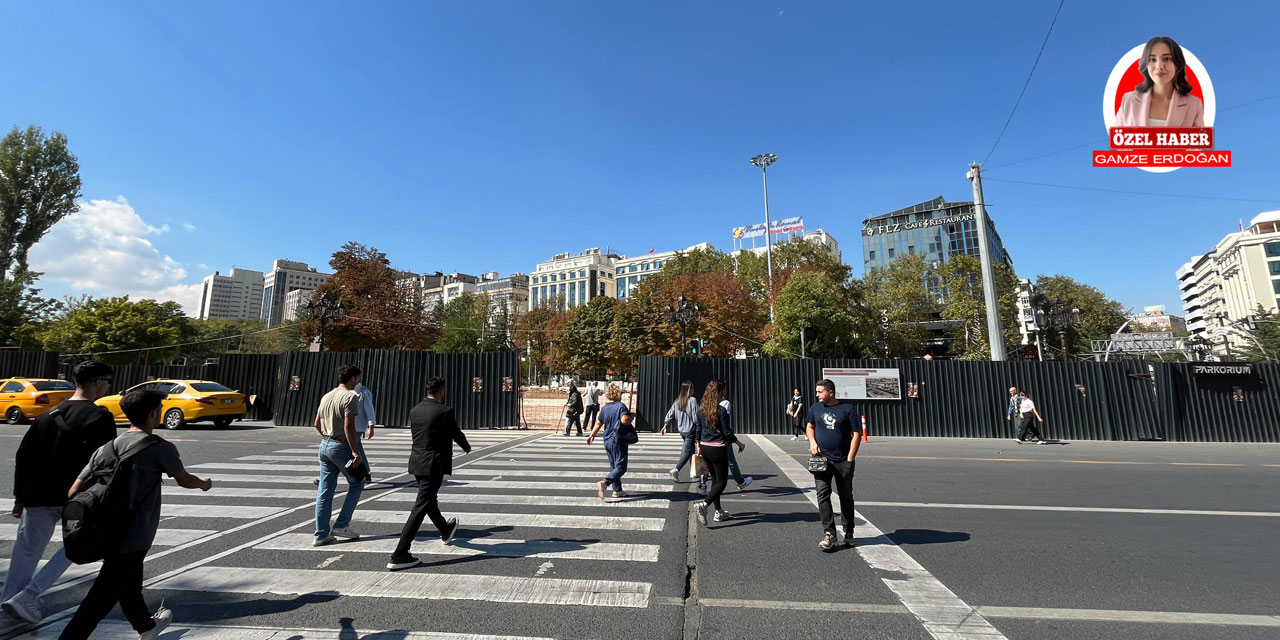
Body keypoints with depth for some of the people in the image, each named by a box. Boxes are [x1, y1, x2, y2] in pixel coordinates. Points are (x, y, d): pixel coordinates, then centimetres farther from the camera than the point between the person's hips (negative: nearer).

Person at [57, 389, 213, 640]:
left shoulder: (108, 447, 2)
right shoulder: (161, 448, -14)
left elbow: (74, 491, 1)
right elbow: (184, 480, 0)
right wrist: (204, 484, 20)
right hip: (133, 539, -8)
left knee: (129, 585, 25)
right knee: (101, 599, 1)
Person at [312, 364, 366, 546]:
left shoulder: (326, 396, 11)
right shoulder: (350, 397, -15)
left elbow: (317, 424, 15)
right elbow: (349, 426, -21)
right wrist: (355, 451, -19)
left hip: (325, 445, 8)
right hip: (342, 447, -8)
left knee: (324, 491, 11)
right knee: (357, 484, 9)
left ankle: (321, 535, 17)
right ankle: (341, 525, 7)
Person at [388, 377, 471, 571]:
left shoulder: (414, 411, 3)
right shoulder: (445, 411, -16)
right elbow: (457, 435, -5)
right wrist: (467, 447, 17)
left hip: (417, 463, 8)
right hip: (434, 465, -8)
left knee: (430, 501, 24)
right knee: (421, 508, -2)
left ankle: (446, 531, 47)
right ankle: (399, 556, -1)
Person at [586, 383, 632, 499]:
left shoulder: (604, 408, 8)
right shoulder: (621, 406, -13)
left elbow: (599, 423, 19)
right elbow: (624, 420, -29)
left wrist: (592, 435, 32)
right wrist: (631, 417, -7)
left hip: (607, 441, 7)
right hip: (619, 441, -7)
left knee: (613, 466, 17)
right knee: (621, 467, -4)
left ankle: (617, 490, 22)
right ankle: (604, 483, -21)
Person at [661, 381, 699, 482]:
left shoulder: (677, 401, 4)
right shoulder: (693, 400, -15)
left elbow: (670, 414, 4)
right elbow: (696, 416, -16)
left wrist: (665, 426, 11)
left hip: (681, 430, 7)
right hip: (690, 430, -7)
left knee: (691, 449, 21)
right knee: (687, 451, -5)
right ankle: (676, 469, -19)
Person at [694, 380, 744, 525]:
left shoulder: (702, 409, 4)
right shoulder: (721, 410, -16)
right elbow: (727, 433, -15)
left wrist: (699, 447, 21)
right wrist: (740, 444, 0)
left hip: (705, 448, 7)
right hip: (718, 449, -7)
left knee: (715, 479, 19)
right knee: (721, 481, 3)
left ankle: (718, 511, 26)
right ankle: (704, 504, -16)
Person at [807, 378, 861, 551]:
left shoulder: (848, 409, -6)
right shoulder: (815, 408, 5)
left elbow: (857, 433, -5)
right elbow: (809, 426, 19)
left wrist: (850, 458, -10)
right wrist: (812, 441, 0)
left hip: (843, 461, -2)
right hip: (822, 459, 2)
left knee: (846, 497, 11)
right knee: (823, 495, -4)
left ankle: (849, 534, 27)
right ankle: (829, 534, 2)